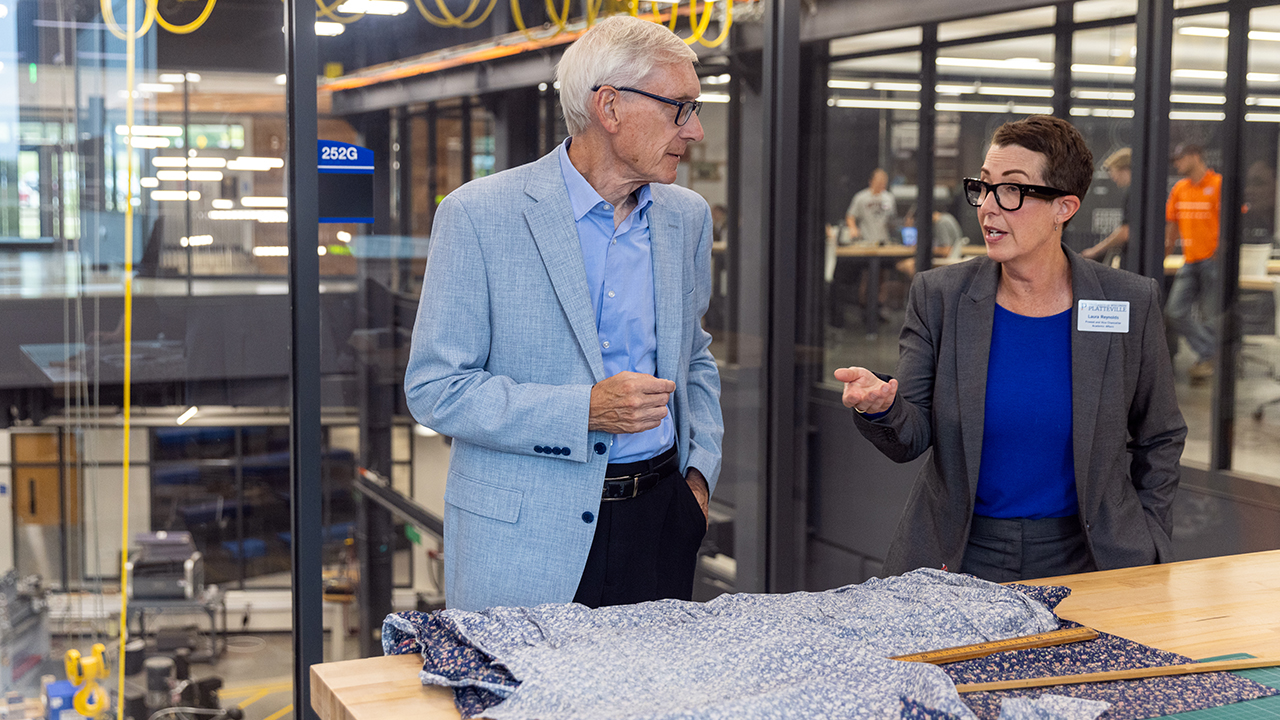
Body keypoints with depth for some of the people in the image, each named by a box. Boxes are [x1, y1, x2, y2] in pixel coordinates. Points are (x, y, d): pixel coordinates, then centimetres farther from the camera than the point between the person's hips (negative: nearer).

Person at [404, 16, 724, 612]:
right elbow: (434, 388, -12)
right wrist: (588, 410, -21)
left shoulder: (687, 216, 8)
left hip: (659, 519, 5)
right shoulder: (478, 215, -10)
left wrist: (699, 469, 7)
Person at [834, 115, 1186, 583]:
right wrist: (882, 407, -27)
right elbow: (912, 438, -5)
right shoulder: (938, 296, -1)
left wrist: (1143, 549, 4)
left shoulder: (1130, 303, -2)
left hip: (1082, 562, 1)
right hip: (959, 559, 0)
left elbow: (1159, 439, 10)